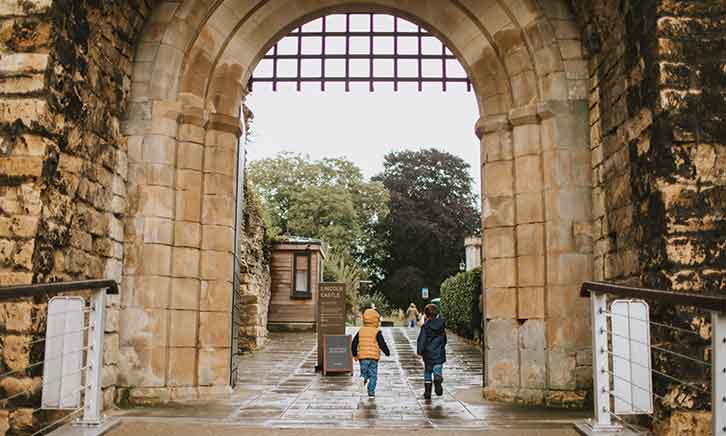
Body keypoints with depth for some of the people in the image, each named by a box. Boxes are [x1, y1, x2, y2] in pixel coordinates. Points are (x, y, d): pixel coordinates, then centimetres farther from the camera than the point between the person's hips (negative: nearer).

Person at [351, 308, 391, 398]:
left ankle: (362, 378, -20)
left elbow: (354, 343, 8)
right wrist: (387, 352, 10)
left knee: (364, 373, 13)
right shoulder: (377, 332, -6)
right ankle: (371, 393, 2)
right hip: (373, 357, -3)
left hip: (362, 357, 3)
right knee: (373, 375, 6)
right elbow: (382, 344, -6)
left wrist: (355, 354, 19)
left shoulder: (360, 331, 6)